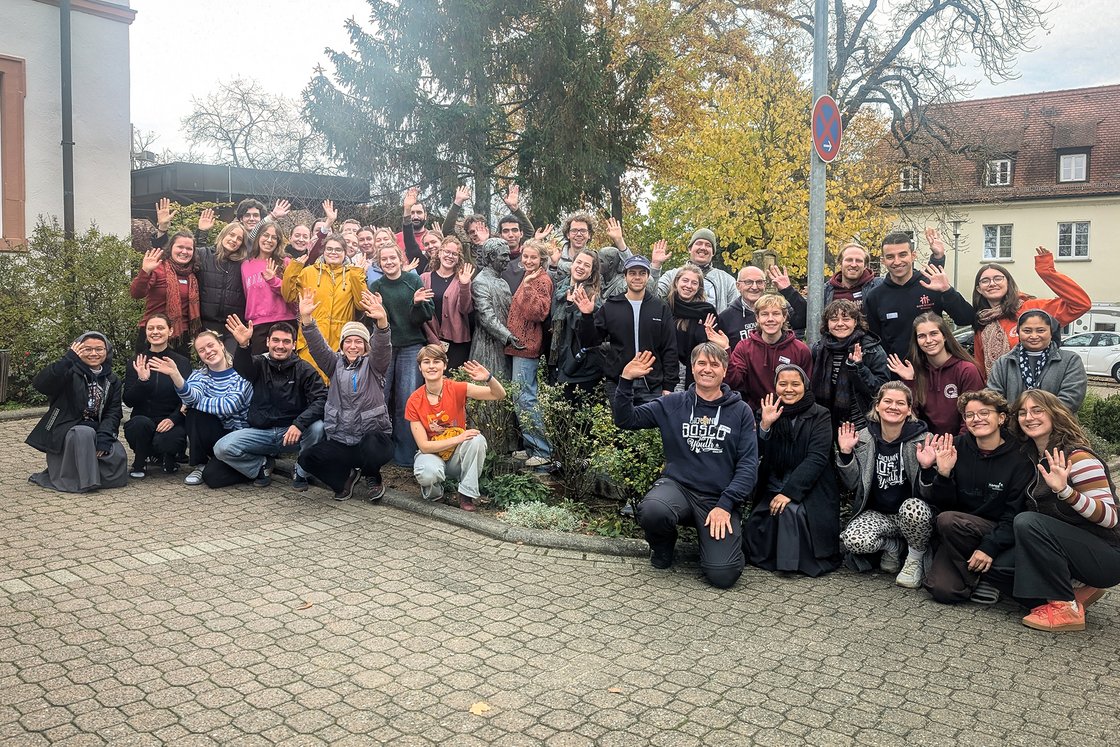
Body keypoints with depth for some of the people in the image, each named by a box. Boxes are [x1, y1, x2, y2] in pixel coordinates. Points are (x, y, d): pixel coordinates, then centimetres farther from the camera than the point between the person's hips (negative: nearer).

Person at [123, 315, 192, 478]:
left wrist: (173, 419, -23)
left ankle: (168, 456, 6)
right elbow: (128, 401, -1)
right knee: (140, 423, -34)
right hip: (142, 421, 2)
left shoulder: (181, 362, 2)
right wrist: (142, 380, -19)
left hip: (170, 423, -1)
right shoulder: (136, 363, 6)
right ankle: (139, 464, -4)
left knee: (164, 441, -34)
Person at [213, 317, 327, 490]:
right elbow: (242, 370, -21)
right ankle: (262, 465, 9)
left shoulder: (304, 370, -2)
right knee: (222, 448, -20)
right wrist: (243, 345, -44)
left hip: (292, 432, -1)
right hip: (260, 431, 2)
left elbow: (321, 399, -15)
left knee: (317, 427, -32)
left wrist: (300, 424, -31)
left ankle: (301, 472, -4)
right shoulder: (259, 364, 4)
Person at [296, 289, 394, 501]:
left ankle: (372, 477, 2)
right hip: (338, 439, 3)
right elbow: (317, 346, -5)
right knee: (307, 458, -19)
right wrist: (306, 318, -23)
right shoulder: (336, 364, 11)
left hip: (372, 436, -3)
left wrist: (382, 322, -41)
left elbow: (382, 348, -19)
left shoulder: (373, 365, 2)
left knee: (373, 452, -36)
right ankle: (345, 476, 9)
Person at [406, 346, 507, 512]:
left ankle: (467, 494, -13)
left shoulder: (457, 389, -14)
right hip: (432, 454, -1)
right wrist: (458, 438, -25)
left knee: (478, 440, -30)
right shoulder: (414, 402, -13)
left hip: (457, 455, 2)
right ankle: (433, 491, 2)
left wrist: (488, 378, -41)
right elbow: (424, 446, -15)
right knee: (428, 473, -36)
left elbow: (500, 395, -20)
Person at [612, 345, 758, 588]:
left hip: (720, 497, -1)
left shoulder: (741, 411, 4)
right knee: (652, 511, -35)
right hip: (677, 486, 1)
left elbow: (748, 465, 0)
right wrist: (626, 380, -10)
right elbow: (625, 419, 5)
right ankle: (663, 546, 2)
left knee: (723, 575, -20)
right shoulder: (673, 404, 7)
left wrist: (725, 505, -12)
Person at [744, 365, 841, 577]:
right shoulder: (766, 413, 9)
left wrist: (789, 493, -21)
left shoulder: (820, 416, 0)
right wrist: (764, 425, -17)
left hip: (810, 490, -3)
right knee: (754, 527, -21)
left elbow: (817, 458, -12)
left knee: (790, 511, -33)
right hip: (772, 489, 3)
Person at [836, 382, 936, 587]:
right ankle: (892, 545, 7)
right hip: (877, 514, 2)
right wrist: (845, 453, -11)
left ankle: (916, 557, -5)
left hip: (912, 515, -2)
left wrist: (927, 467, -26)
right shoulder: (863, 438, -1)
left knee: (913, 507, -37)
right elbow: (852, 485, 2)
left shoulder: (922, 439, -8)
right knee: (854, 541, -28)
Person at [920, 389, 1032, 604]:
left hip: (998, 534, -3)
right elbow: (943, 504, -2)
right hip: (958, 536, 3)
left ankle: (983, 578, -10)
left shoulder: (1019, 458, -8)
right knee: (942, 590, -20)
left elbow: (1015, 516, -10)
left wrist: (990, 547, -22)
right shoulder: (956, 448, -1)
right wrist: (943, 473, -20)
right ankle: (976, 577, 12)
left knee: (948, 520, -31)